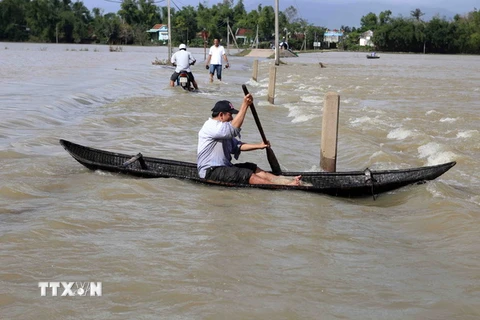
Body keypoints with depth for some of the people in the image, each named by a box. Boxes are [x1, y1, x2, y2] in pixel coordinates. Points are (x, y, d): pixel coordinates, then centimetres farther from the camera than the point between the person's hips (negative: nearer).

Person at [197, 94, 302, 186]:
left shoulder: (221, 128, 21)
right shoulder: (210, 127, -13)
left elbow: (237, 145, 20)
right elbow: (233, 129, -28)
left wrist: (259, 146, 11)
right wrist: (245, 105, -28)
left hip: (224, 167, 10)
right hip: (211, 172, -10)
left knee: (252, 168, -3)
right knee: (247, 175, -19)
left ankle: (290, 181, -13)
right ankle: (284, 187, -26)